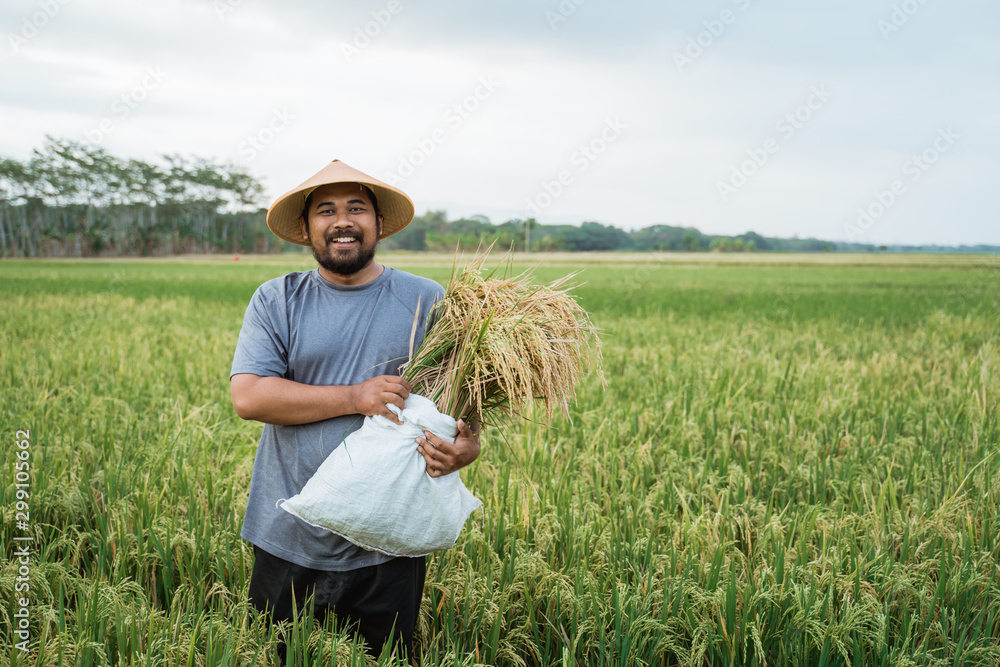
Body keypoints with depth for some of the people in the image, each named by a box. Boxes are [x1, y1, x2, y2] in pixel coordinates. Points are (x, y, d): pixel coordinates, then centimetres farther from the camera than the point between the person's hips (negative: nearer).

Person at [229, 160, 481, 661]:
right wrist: (354, 398, -18)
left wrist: (467, 446, -19)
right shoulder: (276, 301, 2)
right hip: (288, 543, 1)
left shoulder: (427, 301, 1)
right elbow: (247, 395, -10)